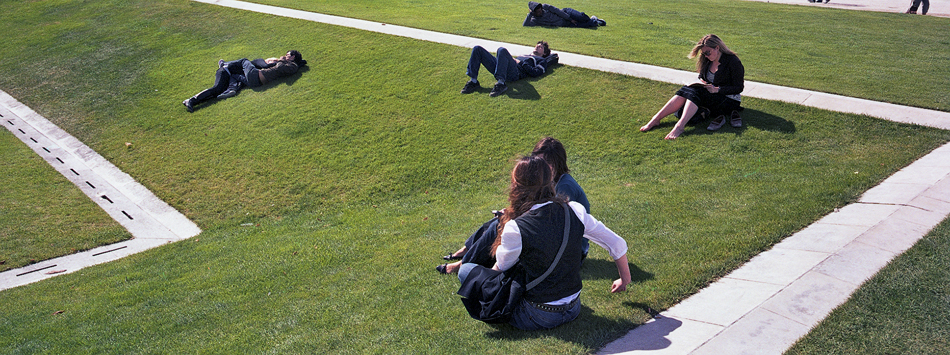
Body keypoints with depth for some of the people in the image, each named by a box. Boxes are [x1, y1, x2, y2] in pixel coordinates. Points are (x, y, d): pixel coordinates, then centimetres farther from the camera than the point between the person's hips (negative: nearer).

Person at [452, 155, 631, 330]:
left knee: (466, 270, 4)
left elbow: (501, 268, -3)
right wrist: (624, 280, 16)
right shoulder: (574, 211, -10)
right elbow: (618, 244, -1)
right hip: (573, 310, 6)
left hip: (538, 318, -5)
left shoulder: (516, 229, -23)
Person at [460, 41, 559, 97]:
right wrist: (514, 59, 11)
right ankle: (473, 81, -15)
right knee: (477, 49, -5)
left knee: (502, 50, -37)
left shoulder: (542, 61, 23)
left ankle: (501, 83, -38)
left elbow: (535, 73, 1)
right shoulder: (524, 56, 45)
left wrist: (521, 63, 2)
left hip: (515, 73, -7)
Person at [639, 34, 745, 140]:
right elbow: (702, 76, 24)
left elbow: (738, 88, -14)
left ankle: (680, 126, -47)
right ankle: (656, 119, -31)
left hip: (728, 98, -7)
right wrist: (701, 81, 0)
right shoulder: (707, 60, 9)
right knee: (688, 90, -21)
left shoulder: (733, 61, -12)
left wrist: (717, 89, -23)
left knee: (694, 94, -30)